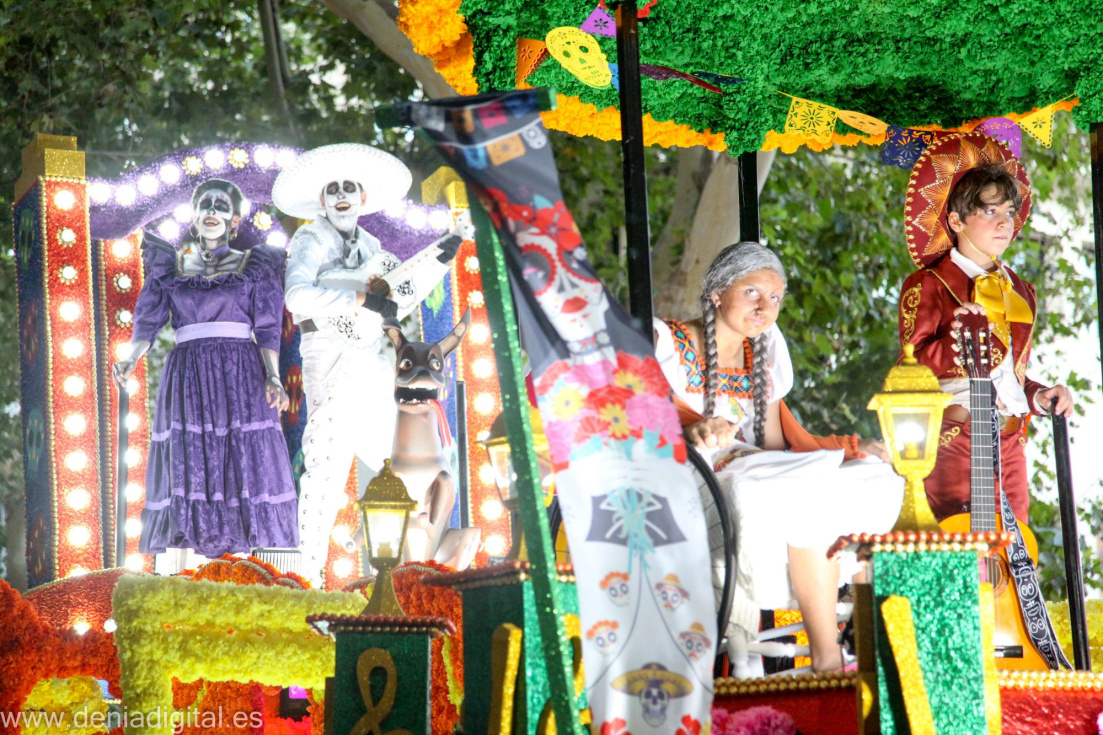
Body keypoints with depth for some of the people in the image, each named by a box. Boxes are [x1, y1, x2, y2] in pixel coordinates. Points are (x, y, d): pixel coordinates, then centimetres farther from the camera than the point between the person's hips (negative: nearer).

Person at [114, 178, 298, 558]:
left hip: (241, 376, -1)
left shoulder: (254, 266, 11)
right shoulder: (171, 266, 15)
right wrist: (131, 360, -12)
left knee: (246, 467, -11)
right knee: (187, 467, -8)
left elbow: (267, 329, 5)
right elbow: (148, 320, 7)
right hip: (187, 379, 1)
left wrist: (273, 377, -10)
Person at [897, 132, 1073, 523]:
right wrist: (957, 341, -24)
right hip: (952, 443, -6)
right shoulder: (927, 286, -2)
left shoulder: (1019, 292, 18)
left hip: (1009, 445, 6)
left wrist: (1039, 397, 6)